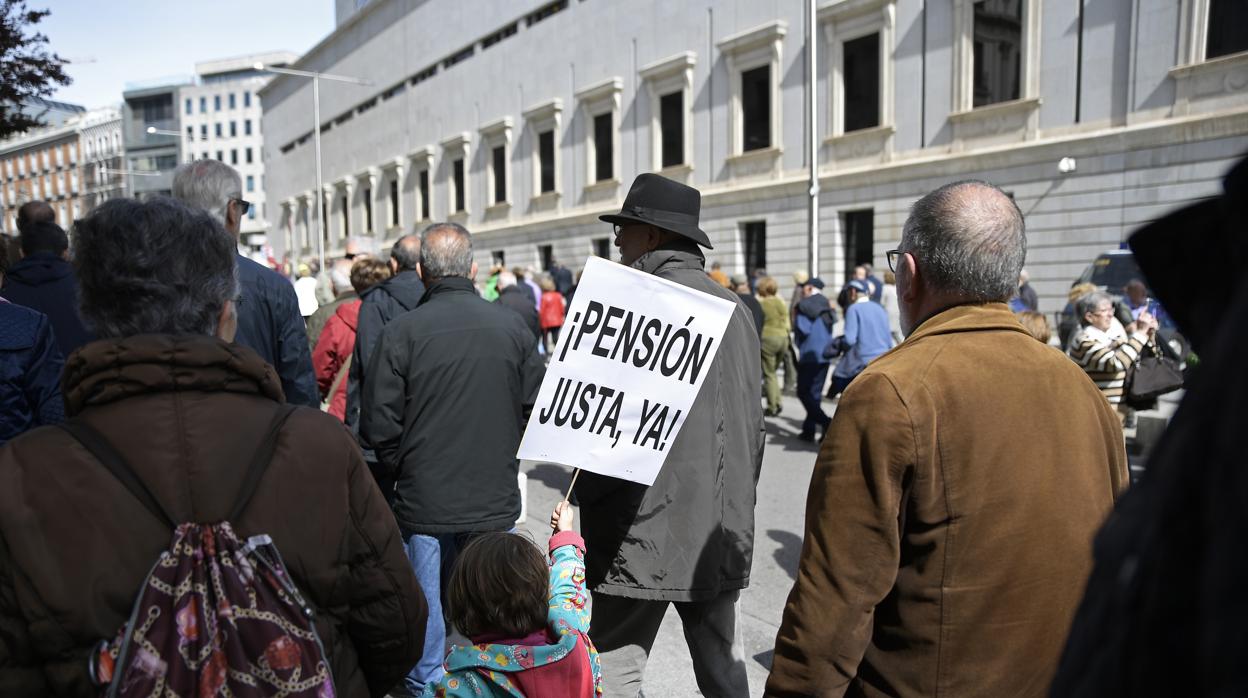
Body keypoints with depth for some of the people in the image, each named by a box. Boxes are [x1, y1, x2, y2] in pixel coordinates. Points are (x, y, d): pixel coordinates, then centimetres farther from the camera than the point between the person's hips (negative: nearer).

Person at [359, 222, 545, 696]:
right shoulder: (512, 327, -4)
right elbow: (538, 408, 1)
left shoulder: (401, 332, -11)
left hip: (423, 502, -1)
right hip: (496, 500, 2)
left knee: (427, 608, 15)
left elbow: (379, 425, -9)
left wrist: (403, 472, 9)